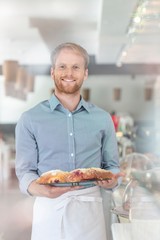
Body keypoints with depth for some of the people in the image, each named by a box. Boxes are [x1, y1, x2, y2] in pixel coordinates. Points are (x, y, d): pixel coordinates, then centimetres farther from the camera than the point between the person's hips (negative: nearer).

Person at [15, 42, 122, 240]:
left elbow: (111, 165, 12)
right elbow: (25, 172, -2)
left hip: (90, 207, 2)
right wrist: (43, 190, -22)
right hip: (49, 209, -2)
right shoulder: (30, 119, 0)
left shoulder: (102, 119, 6)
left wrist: (112, 180, -11)